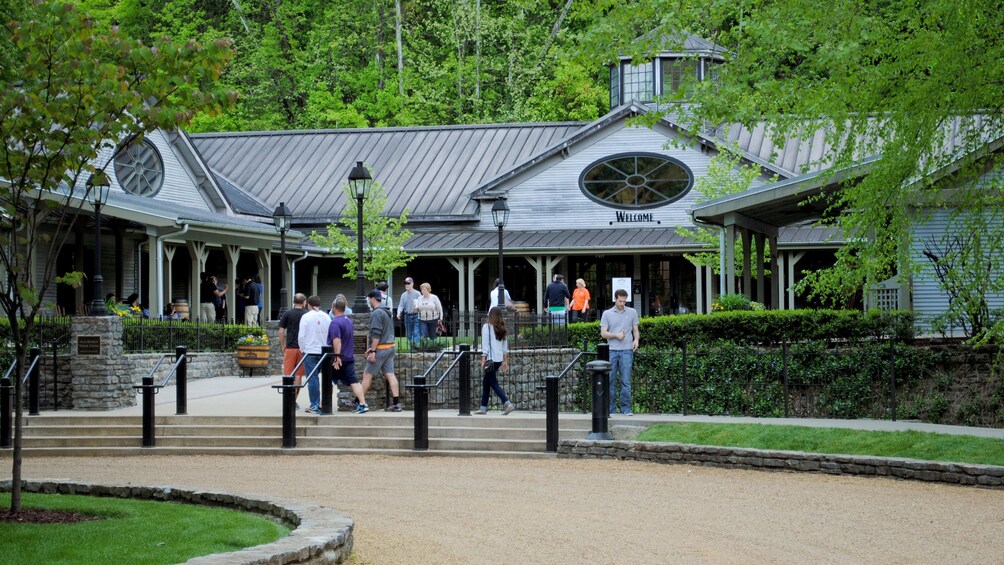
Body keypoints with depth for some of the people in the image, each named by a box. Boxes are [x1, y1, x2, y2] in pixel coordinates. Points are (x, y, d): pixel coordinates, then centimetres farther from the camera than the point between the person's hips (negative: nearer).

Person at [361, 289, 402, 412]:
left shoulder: (377, 313, -14)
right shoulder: (387, 312, 17)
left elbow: (376, 334, -20)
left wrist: (372, 350, -20)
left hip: (380, 348, -9)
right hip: (390, 347, 9)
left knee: (367, 374, -1)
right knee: (389, 374, 4)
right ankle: (396, 403, -2)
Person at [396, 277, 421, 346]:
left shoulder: (417, 294, -2)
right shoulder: (404, 295, 10)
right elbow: (401, 305, 5)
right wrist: (399, 312, -13)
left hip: (416, 316, -5)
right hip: (407, 316, 5)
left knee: (416, 333, -13)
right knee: (409, 334, 9)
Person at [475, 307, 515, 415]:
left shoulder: (487, 327, -7)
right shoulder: (502, 328, 12)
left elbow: (485, 344, -12)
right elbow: (505, 346, 14)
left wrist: (483, 359, -11)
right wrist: (505, 360, 19)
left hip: (491, 359, -7)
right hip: (499, 359, 7)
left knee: (494, 383, -6)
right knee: (486, 382, 16)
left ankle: (507, 403, -20)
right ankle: (483, 407, 18)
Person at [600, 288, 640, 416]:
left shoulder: (632, 312, 10)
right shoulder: (607, 314, 8)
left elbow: (635, 330, 12)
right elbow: (603, 333, 3)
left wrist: (636, 339, -8)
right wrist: (616, 335, -13)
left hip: (626, 351, -1)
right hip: (611, 351, 1)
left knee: (626, 381, -5)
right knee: (611, 381, 3)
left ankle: (626, 409, -2)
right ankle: (610, 409, 8)